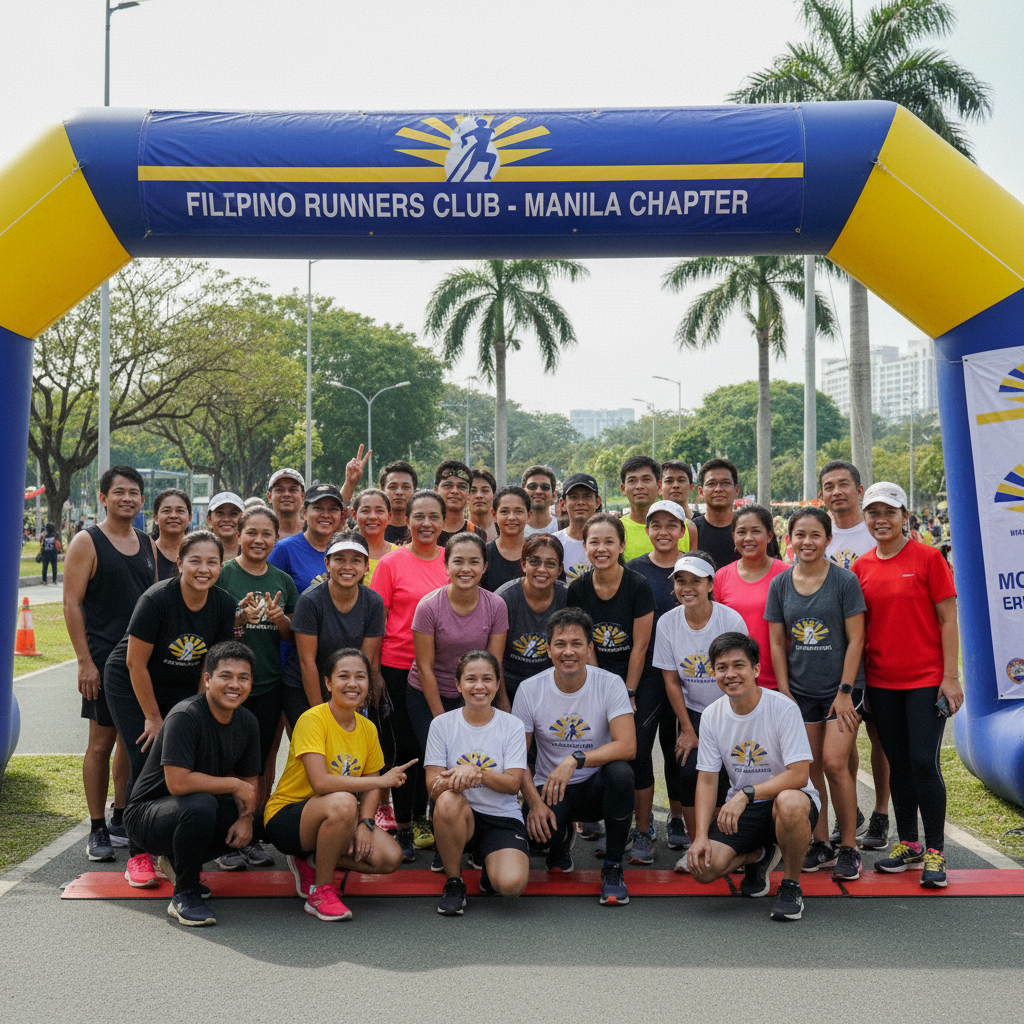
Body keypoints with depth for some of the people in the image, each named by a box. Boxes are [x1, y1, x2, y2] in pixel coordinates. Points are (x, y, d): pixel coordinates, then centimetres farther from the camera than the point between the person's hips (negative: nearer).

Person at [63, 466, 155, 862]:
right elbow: (72, 604, -9)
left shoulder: (147, 545, 13)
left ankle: (121, 820, 23)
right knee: (101, 743, -2)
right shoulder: (87, 543, -5)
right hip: (104, 661, -6)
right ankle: (97, 830, 8)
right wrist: (85, 661, -14)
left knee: (133, 740, 10)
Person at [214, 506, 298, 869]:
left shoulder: (283, 581, 10)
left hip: (268, 685, 4)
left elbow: (292, 636, 14)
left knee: (262, 763, 8)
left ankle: (253, 836, 20)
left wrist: (280, 619, -7)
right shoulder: (222, 574, -3)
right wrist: (241, 618, -20)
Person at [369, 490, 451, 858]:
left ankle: (422, 819, 25)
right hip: (400, 667, -3)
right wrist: (374, 672, -4)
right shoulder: (391, 563, -3)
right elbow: (376, 621, -1)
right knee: (407, 745, 1)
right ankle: (403, 828, 12)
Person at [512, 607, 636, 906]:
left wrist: (574, 760, -32)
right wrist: (534, 801, -21)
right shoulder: (529, 690, -7)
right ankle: (561, 840, 13)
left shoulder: (610, 684, -11)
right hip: (550, 788, 1)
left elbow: (627, 746, -23)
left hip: (597, 786, -1)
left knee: (620, 772, -34)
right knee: (537, 831, -30)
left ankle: (613, 868, -14)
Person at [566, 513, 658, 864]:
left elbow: (639, 647, -10)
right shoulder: (578, 590, -5)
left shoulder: (639, 587, -14)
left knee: (637, 754, -8)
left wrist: (629, 694, -8)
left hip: (641, 680, -3)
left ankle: (642, 834, 4)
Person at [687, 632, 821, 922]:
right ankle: (758, 856, 16)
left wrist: (746, 794, -32)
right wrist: (701, 836, -14)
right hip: (739, 809, 4)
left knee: (790, 802, -41)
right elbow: (706, 780, 0)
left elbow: (799, 775, -22)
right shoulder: (711, 716, -2)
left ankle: (791, 885, -12)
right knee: (702, 866, -20)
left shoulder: (783, 708, -16)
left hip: (788, 797, -4)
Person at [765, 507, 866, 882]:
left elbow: (855, 639, -7)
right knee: (810, 767, 5)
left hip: (841, 687, -3)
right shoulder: (780, 584, 3)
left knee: (834, 763, -10)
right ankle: (821, 844, 18)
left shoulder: (844, 580, -7)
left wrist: (845, 692, -10)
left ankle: (848, 847, 4)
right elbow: (776, 643, 6)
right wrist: (785, 693, 1)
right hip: (800, 690, 3)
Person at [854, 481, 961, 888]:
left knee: (924, 762, -7)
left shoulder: (928, 558, -5)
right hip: (882, 682, 4)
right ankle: (908, 845, 23)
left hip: (926, 679, -4)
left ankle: (935, 853, 5)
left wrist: (951, 676, -10)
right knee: (898, 764, 11)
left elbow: (947, 620, -5)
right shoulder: (861, 567, 6)